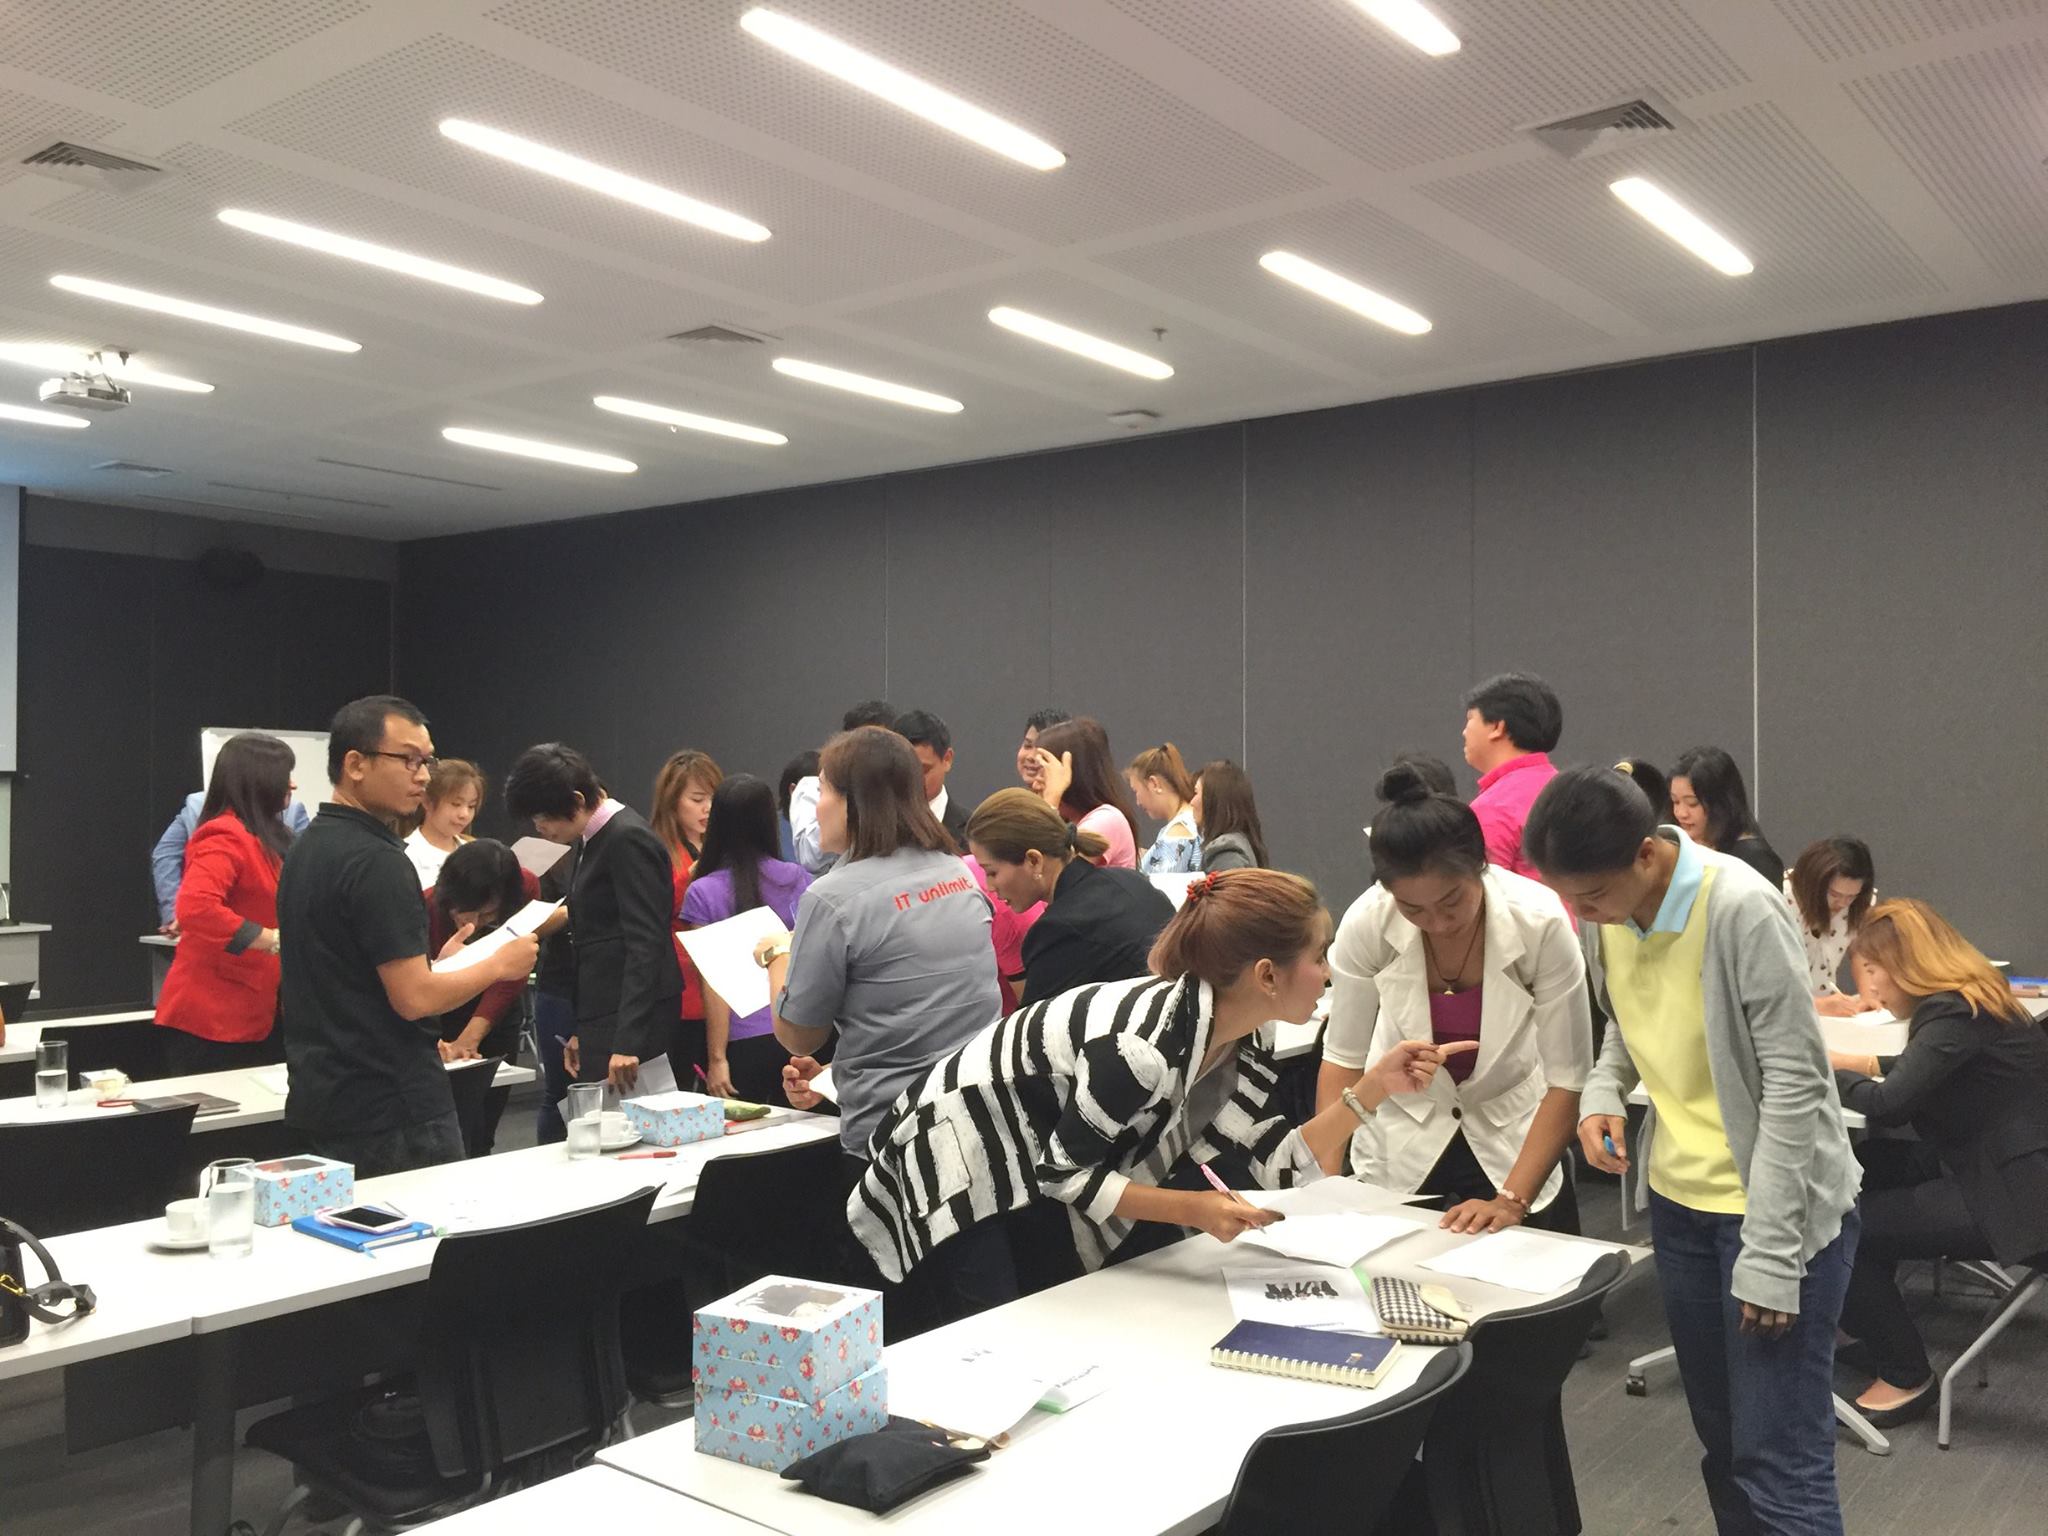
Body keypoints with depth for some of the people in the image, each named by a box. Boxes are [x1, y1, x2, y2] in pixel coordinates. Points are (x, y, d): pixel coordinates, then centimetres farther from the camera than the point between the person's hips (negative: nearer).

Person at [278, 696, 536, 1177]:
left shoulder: (308, 848, 11)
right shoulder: (376, 861, -20)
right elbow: (414, 997, -22)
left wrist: (440, 962, 21)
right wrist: (499, 965, -8)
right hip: (392, 1112, -10)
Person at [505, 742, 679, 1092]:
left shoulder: (629, 839, -13)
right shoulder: (592, 840, 15)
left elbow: (646, 944, -19)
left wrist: (628, 1042, -24)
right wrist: (582, 1031, 18)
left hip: (631, 1024, -9)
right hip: (603, 1022, 9)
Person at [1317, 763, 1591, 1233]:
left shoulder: (1540, 921, -27)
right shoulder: (1367, 922, -24)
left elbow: (1568, 1080, -21)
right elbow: (1343, 1058, -13)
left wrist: (1512, 1202, -27)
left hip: (1513, 1139, -1)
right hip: (1401, 1145, 1)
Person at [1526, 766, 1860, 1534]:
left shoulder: (1741, 909, -22)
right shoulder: (1604, 911, -3)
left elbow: (1792, 1083, -19)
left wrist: (1768, 1253, -18)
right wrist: (1602, 1093, -7)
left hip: (1779, 1209, -6)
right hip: (1679, 1200, 6)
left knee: (1779, 1467, -4)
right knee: (1725, 1449, 15)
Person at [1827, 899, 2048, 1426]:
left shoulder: (1958, 1015, -21)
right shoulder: (1962, 1001, 10)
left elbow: (1886, 1103, -26)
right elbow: (1924, 1072, 25)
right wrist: (1861, 1063, 9)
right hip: (1991, 1167, 10)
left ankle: (1906, 1377, 5)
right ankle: (1875, 1329, 24)